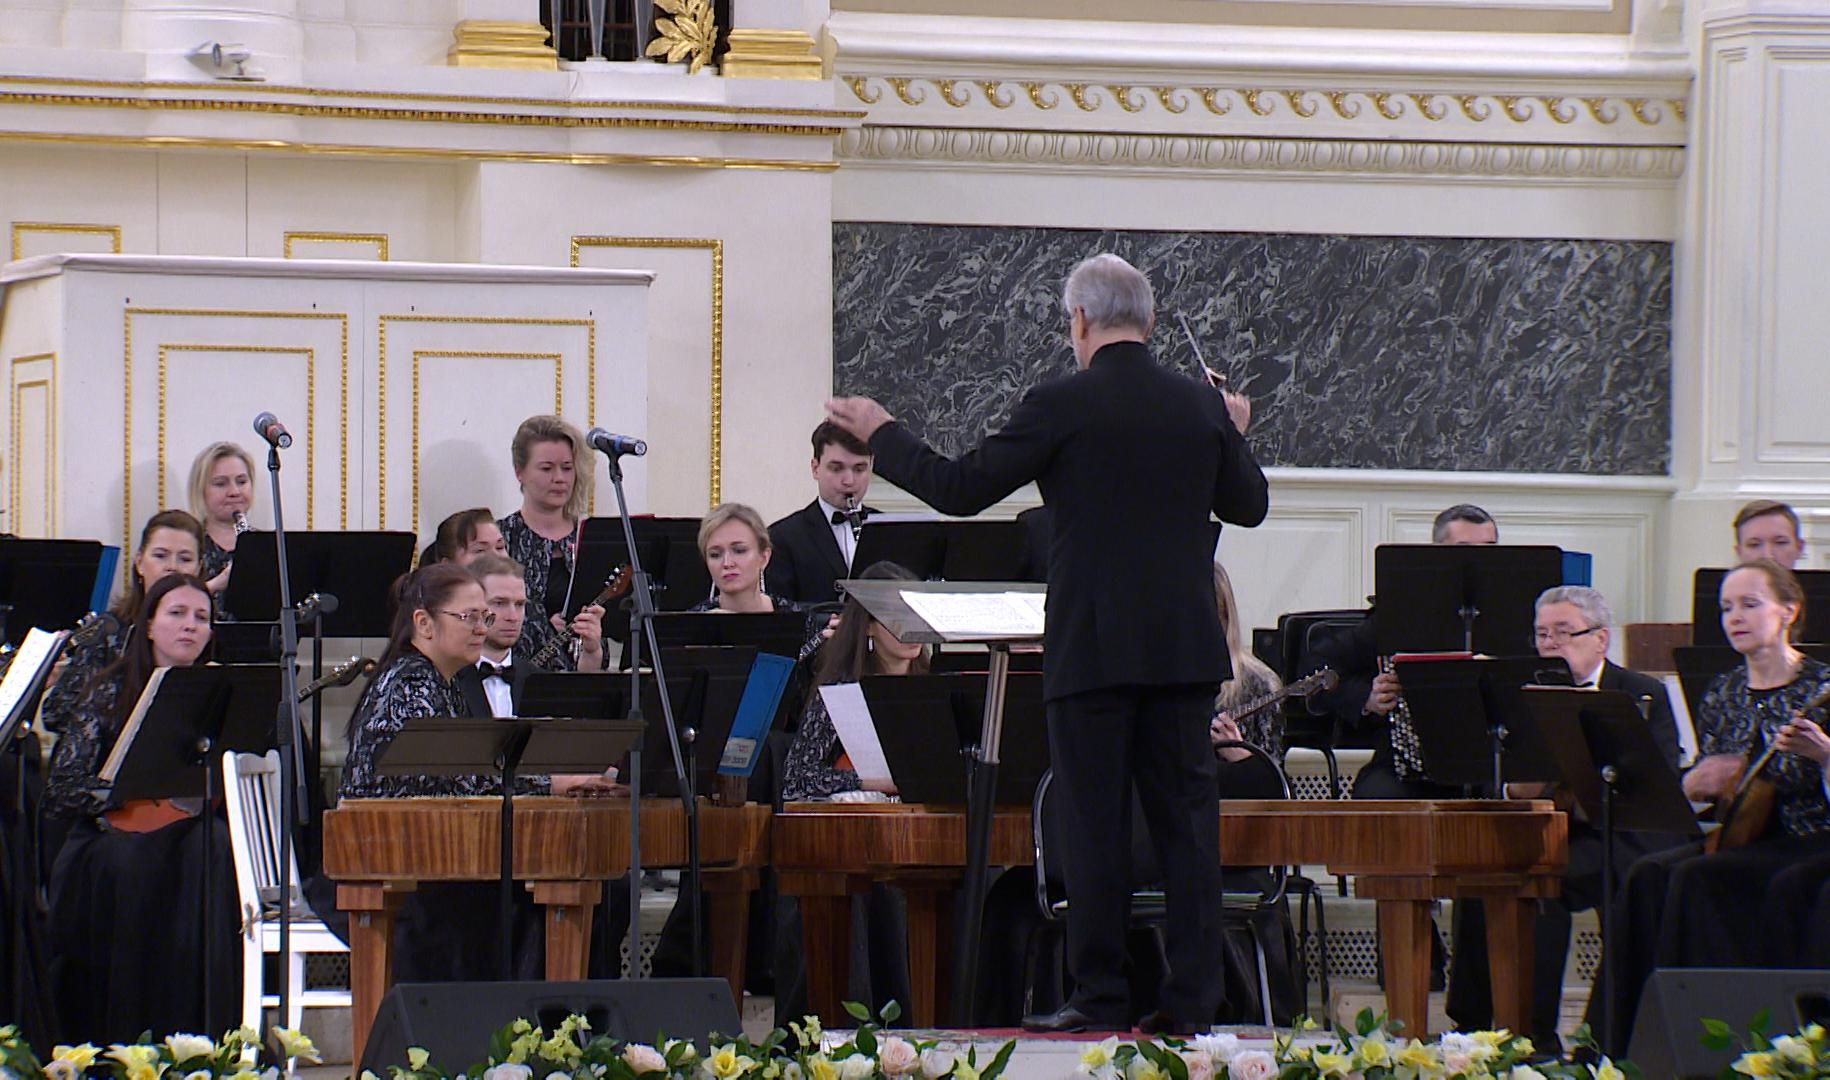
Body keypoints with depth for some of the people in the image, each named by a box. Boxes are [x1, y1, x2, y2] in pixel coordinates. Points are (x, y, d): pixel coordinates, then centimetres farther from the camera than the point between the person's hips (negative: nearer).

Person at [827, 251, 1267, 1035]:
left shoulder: (1060, 406, -9)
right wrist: (1234, 437, 37)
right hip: (1183, 648, 4)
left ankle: (1100, 998, 1)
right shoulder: (1202, 409, 5)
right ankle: (1192, 996, 4)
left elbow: (959, 489, -6)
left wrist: (881, 436, 9)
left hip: (1092, 648, -4)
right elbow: (1249, 506, 18)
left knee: (1095, 828, 0)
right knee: (1186, 817, 5)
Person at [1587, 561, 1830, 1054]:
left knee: (1697, 878, -28)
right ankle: (1623, 1042, -19)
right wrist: (1698, 782, -9)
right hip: (1737, 836, 6)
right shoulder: (1724, 693, 10)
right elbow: (1691, 791, 15)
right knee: (1649, 875, -20)